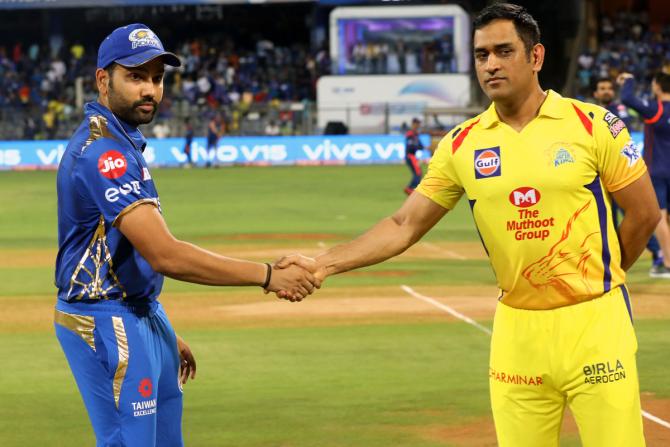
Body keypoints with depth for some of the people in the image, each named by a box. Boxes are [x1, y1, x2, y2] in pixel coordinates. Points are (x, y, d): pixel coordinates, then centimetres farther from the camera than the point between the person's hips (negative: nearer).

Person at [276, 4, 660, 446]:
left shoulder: (591, 125, -4)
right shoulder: (463, 144, 4)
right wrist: (323, 264, -10)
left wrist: (600, 278, 9)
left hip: (594, 323, -3)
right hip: (516, 328, 3)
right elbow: (404, 226, 2)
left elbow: (645, 212, 3)